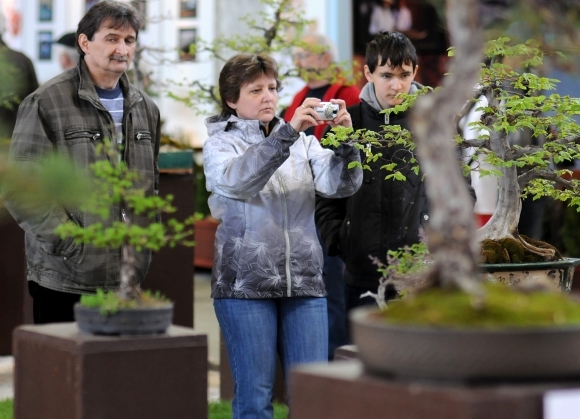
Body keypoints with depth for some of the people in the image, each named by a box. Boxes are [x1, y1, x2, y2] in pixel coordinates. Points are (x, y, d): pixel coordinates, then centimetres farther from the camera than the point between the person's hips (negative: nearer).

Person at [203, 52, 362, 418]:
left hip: (305, 282, 3)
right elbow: (237, 179, -18)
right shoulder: (220, 142, 4)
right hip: (246, 286, -3)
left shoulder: (302, 140, 12)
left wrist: (345, 140, -20)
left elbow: (340, 184, -1)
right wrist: (288, 131, -27)